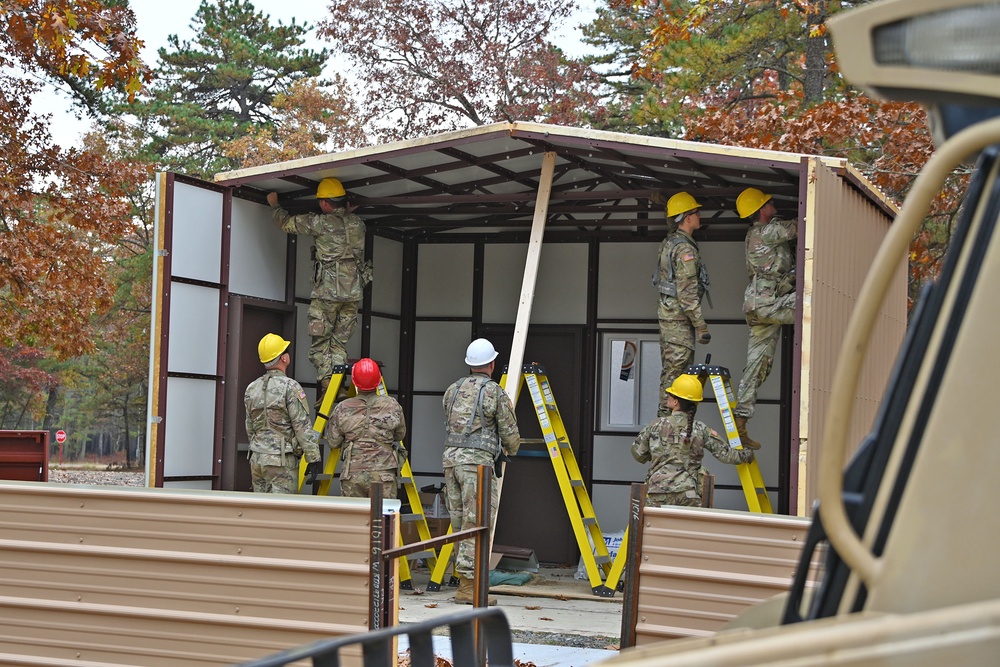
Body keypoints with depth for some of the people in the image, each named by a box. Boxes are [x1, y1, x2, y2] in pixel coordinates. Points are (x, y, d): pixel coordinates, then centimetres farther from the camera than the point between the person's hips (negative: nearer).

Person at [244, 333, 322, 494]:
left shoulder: (251, 389, 10)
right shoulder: (290, 387, -12)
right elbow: (302, 427, -14)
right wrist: (313, 458, -11)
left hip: (257, 458, 7)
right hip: (282, 461, -7)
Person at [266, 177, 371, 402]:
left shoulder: (322, 222, -6)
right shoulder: (358, 223, 8)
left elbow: (286, 222, 7)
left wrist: (274, 205, 23)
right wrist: (346, 213, 32)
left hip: (327, 292, -5)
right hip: (353, 292, 5)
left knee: (320, 341, 1)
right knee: (340, 341, 8)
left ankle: (327, 386, -10)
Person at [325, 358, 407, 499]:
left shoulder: (342, 409, -2)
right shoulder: (392, 406, -2)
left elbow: (333, 443, 6)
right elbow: (400, 435, 12)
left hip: (352, 476, 1)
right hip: (384, 475, -1)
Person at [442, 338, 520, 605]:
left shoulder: (452, 390, 14)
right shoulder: (495, 392, -3)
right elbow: (509, 431, 2)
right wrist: (512, 449, 25)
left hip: (450, 456, 6)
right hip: (477, 460, -6)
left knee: (460, 522, 12)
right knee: (477, 522, -6)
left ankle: (465, 572, 17)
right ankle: (467, 585, -10)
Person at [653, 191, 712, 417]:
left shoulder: (669, 242, 11)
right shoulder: (685, 249, -17)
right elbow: (687, 293, -20)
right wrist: (701, 326, -18)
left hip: (667, 312, 10)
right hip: (679, 316, -10)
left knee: (669, 369, 14)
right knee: (676, 371, -7)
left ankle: (664, 418, 19)